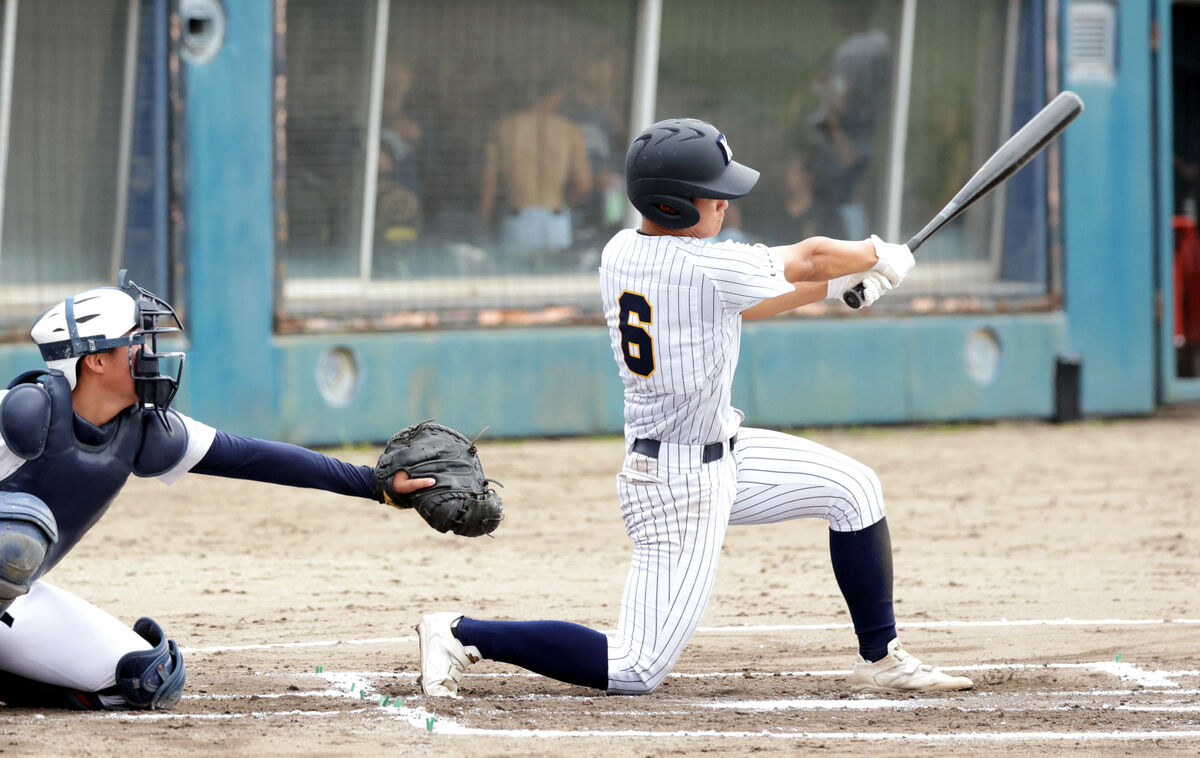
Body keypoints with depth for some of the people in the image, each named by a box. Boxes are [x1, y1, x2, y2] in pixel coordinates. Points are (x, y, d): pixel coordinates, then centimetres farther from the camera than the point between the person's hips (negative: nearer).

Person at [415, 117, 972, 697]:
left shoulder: (621, 252, 1)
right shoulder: (706, 268, -25)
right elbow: (810, 261, -9)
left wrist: (844, 281, 13)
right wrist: (880, 256, 11)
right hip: (680, 487, -10)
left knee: (853, 488, 14)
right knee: (637, 670, -7)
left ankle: (880, 660, 23)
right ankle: (464, 633, -3)